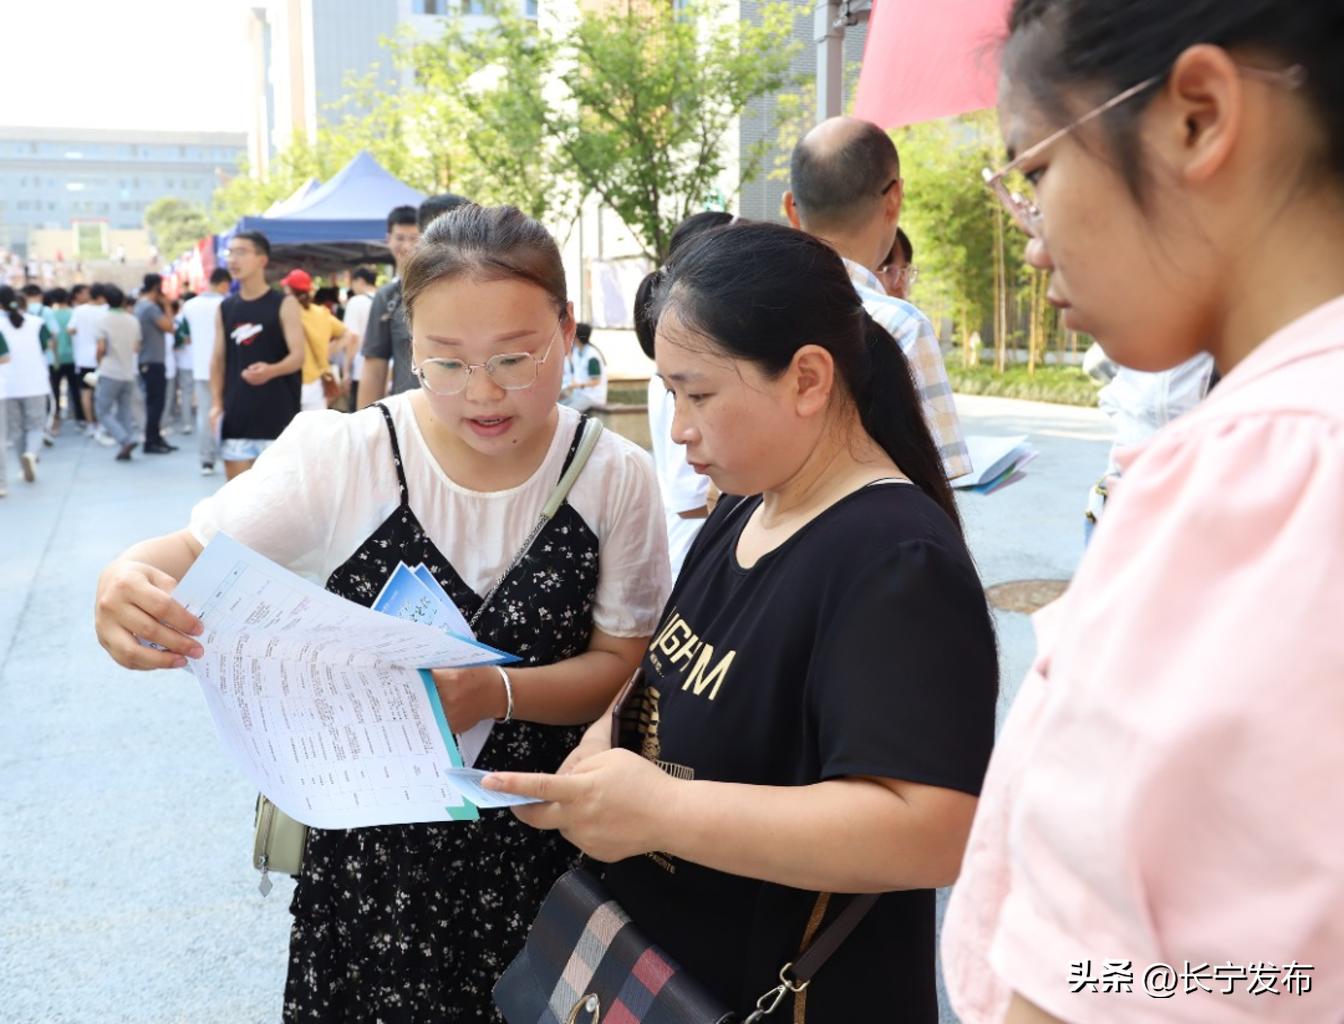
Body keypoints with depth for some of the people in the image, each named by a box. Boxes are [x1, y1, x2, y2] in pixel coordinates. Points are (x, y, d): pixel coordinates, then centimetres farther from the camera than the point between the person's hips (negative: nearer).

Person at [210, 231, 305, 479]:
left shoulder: (284, 304, -3)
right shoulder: (225, 309, 11)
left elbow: (298, 356, -10)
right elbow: (218, 360, 12)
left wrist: (270, 371, -31)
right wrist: (216, 403, 0)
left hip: (277, 414, -4)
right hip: (236, 412, 4)